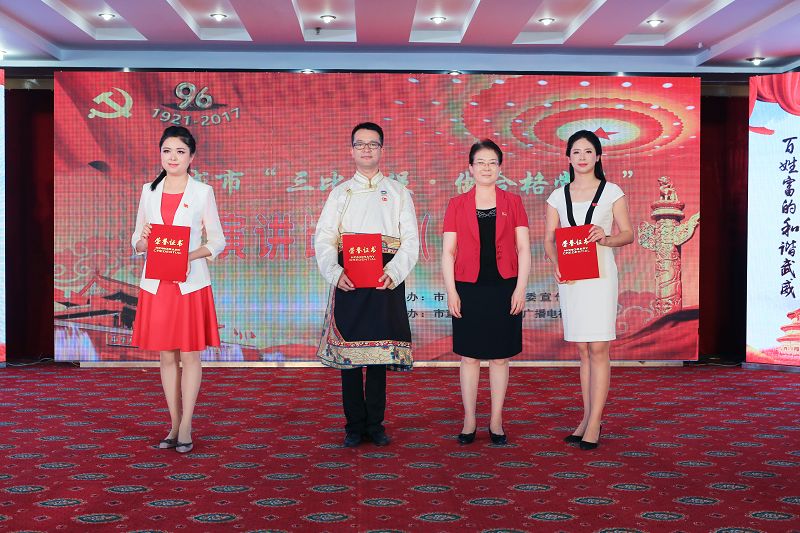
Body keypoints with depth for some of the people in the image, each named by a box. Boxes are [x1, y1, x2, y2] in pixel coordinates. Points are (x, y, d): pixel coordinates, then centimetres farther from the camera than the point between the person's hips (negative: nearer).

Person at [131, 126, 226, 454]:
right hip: (156, 283, 3)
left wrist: (192, 255, -16)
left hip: (191, 284, -3)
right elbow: (136, 242, 12)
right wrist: (143, 240, -11)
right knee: (167, 355, 8)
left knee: (189, 354, 0)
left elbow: (218, 241, 1)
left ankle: (185, 428, 8)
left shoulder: (203, 192, 1)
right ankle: (174, 425, 18)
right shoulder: (149, 191, 9)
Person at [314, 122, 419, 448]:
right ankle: (355, 425, 9)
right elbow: (323, 239, 3)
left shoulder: (398, 192, 12)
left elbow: (411, 241, 3)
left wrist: (393, 273, -14)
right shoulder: (340, 193, 14)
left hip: (386, 282, 0)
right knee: (347, 354, 0)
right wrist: (335, 273, -15)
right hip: (348, 282, 1)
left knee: (379, 352, 2)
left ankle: (375, 424, 11)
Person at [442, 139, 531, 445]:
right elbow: (448, 251, 3)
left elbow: (523, 249, 3)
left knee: (500, 357, 6)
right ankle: (469, 421, 15)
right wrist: (451, 291, -5)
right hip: (468, 290, 0)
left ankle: (496, 422, 16)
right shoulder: (457, 205, 5)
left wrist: (520, 288, -5)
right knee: (469, 356, 5)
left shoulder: (512, 203, 6)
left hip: (504, 288, 0)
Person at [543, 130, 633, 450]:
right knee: (583, 350, 9)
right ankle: (588, 418, 16)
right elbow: (548, 239, 8)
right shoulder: (558, 197, 11)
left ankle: (594, 423, -3)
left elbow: (628, 234, 4)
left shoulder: (612, 192, 4)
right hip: (569, 277, 3)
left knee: (598, 349, -6)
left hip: (600, 275, -3)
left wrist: (606, 238, -17)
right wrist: (555, 264, -11)